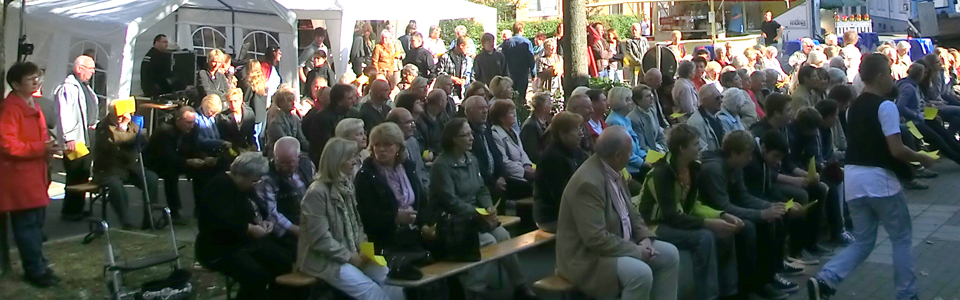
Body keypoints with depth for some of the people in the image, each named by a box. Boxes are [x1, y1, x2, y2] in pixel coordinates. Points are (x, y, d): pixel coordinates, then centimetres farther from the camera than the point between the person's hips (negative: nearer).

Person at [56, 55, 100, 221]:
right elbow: (65, 115, -20)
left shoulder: (86, 87, 19)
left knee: (83, 176, 14)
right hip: (75, 141, -10)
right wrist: (69, 138, -24)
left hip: (88, 138, 10)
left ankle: (77, 209, 23)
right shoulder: (69, 88, -13)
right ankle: (69, 212, 2)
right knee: (75, 177, -6)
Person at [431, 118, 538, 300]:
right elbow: (449, 201, -20)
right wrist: (478, 212, -21)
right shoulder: (442, 165, -14)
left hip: (475, 216, 7)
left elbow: (482, 189, 12)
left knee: (503, 235, -18)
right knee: (489, 241, -26)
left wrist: (489, 207, -9)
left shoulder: (472, 159, 10)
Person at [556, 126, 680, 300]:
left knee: (670, 254, 4)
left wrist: (645, 237, -5)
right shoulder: (588, 182, -28)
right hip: (589, 256, -10)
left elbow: (629, 213, 14)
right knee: (640, 273, -30)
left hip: (619, 244, 10)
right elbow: (596, 239, -31)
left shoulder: (612, 170, 3)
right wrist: (636, 251, -21)